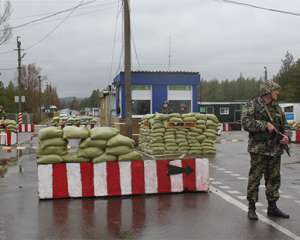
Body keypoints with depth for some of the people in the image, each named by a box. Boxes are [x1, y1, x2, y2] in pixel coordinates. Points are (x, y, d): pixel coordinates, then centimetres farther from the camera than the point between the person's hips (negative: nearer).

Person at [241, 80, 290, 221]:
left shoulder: (277, 108, 15)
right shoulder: (252, 105, -6)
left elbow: (284, 125, 20)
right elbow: (246, 123, -18)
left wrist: (285, 136, 1)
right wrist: (265, 125, -19)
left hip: (275, 149, 7)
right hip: (259, 149, -7)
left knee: (274, 179, 11)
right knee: (254, 178, -2)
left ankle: (272, 208, 21)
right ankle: (251, 208, 7)